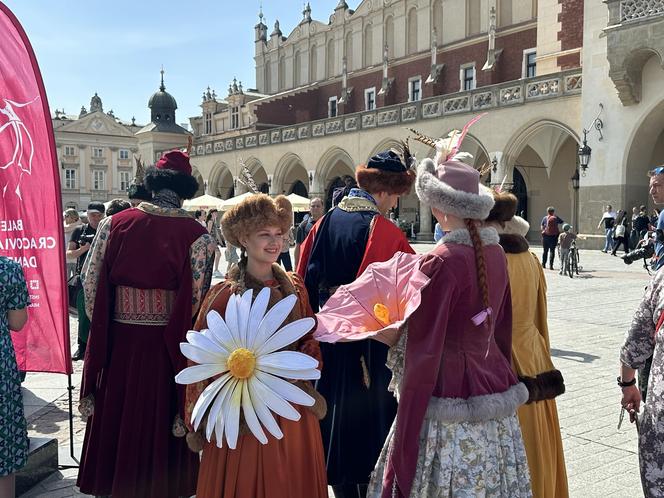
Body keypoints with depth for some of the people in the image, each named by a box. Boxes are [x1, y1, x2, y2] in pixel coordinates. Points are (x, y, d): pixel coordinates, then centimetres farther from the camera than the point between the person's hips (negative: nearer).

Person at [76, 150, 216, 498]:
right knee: (162, 426, 14)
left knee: (118, 420, 19)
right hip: (168, 349, -2)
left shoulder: (114, 224, -4)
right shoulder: (196, 236, -12)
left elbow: (91, 284, -1)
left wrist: (104, 325, 13)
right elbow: (196, 301, -15)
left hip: (119, 343, 3)